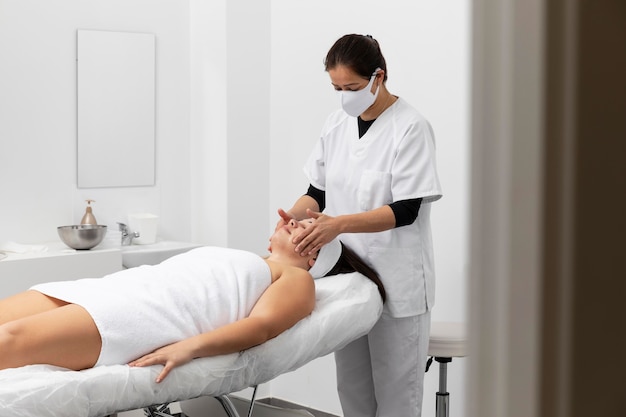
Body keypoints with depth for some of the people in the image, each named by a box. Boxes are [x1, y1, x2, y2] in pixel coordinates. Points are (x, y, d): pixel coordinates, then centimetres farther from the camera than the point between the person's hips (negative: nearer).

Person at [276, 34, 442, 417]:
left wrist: (339, 223, -28)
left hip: (396, 282, -6)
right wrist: (295, 214, -9)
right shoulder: (338, 123, 6)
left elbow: (405, 210, -17)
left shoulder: (411, 128, -12)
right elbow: (319, 190, 12)